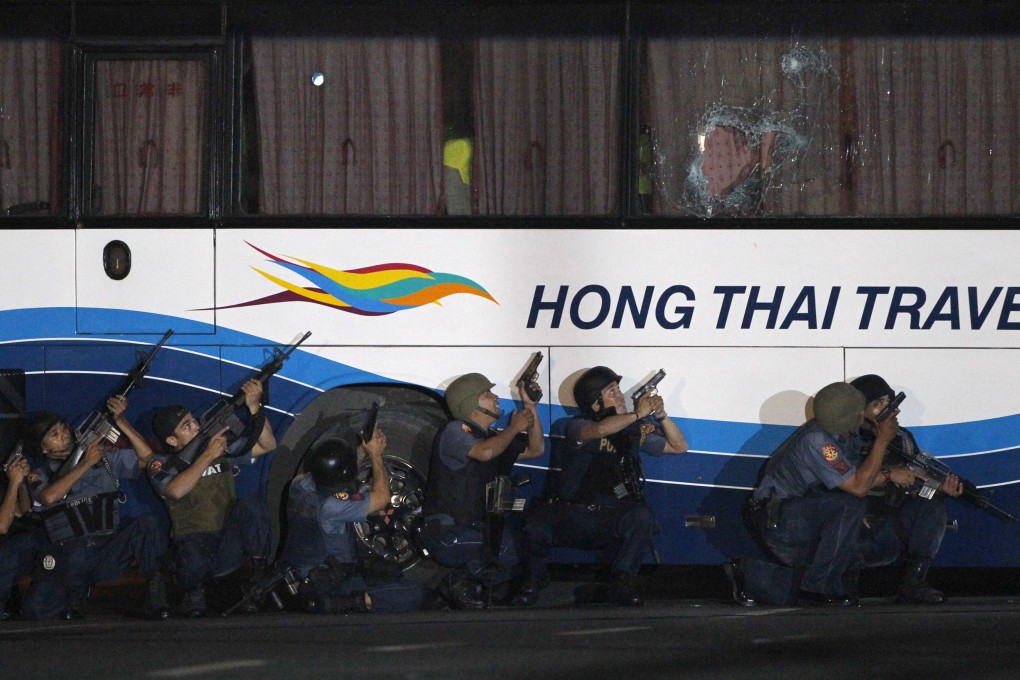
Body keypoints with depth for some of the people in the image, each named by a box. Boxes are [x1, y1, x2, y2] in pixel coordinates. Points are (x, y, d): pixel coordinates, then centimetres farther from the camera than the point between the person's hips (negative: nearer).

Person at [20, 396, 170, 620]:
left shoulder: (104, 459, 15)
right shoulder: (40, 476, 9)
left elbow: (146, 456, 6)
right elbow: (50, 497, -14)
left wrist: (120, 420, -1)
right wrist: (87, 463, -8)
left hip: (109, 553, 0)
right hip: (69, 558, 0)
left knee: (146, 523, -28)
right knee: (35, 609, -23)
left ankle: (154, 589, -15)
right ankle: (77, 591, 9)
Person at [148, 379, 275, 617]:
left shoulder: (222, 450, 12)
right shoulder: (162, 466, 0)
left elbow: (267, 445, 8)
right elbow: (176, 491, -23)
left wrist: (254, 407, -6)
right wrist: (207, 456, -23)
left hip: (229, 548, 3)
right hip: (194, 545, -3)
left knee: (251, 505, -25)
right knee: (194, 559, -40)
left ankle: (258, 576, -14)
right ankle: (194, 593, -3)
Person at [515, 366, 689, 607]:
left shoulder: (634, 431, 10)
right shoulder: (577, 427, 0)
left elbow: (679, 447, 13)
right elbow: (599, 430, -25)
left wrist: (661, 416, -3)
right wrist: (637, 414, -19)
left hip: (612, 520, 2)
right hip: (572, 515, -2)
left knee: (642, 516, -32)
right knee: (536, 529, -32)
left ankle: (622, 583, -14)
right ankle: (535, 580, 4)